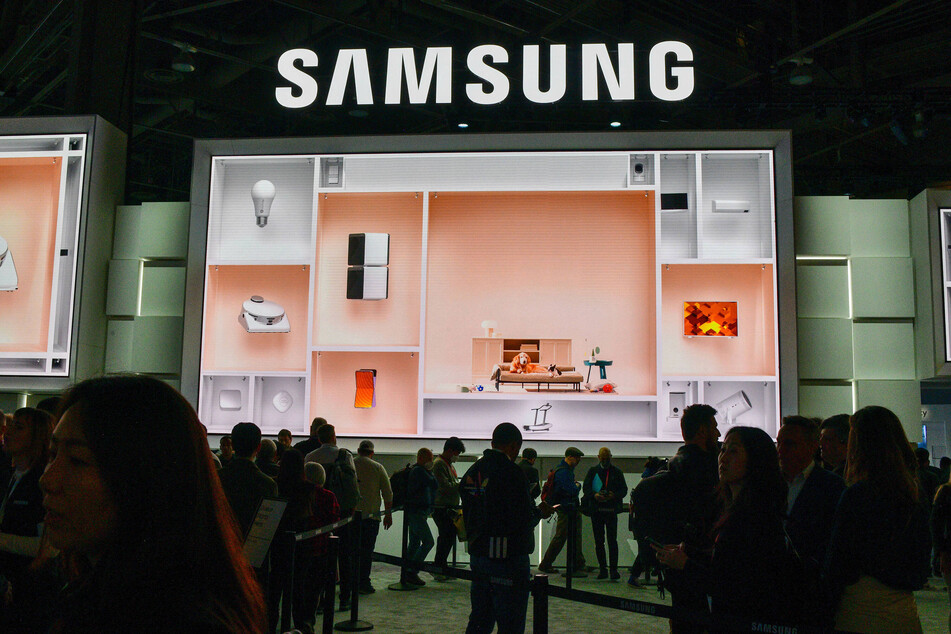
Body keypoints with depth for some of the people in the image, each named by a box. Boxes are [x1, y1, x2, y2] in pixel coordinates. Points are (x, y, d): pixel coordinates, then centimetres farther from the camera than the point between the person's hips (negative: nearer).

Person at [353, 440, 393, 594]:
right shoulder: (378, 468, 0)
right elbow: (388, 494, 1)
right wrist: (388, 515, 10)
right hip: (370, 516, -2)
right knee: (367, 550, 2)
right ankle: (363, 583, 1)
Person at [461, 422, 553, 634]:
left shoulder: (472, 472, 9)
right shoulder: (510, 473, -17)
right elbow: (523, 520, -19)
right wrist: (540, 512, 1)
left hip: (477, 555, 8)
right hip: (508, 558, -8)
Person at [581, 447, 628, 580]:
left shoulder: (616, 472, 9)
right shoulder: (592, 471, 10)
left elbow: (624, 489, 5)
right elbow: (586, 487, 3)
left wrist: (614, 495, -15)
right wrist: (594, 495, -17)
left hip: (611, 510, -1)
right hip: (596, 509, 1)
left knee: (612, 540, -8)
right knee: (599, 541, 5)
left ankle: (614, 569, -7)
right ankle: (602, 569, 11)